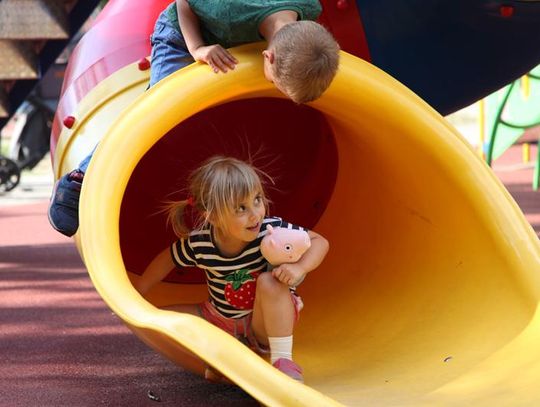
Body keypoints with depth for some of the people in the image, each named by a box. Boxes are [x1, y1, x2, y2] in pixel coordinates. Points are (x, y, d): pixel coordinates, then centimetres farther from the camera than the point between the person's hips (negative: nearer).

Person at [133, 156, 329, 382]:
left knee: (269, 281, -34)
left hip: (268, 321, -3)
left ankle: (283, 359, -29)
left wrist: (300, 267, -34)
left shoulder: (272, 229, -25)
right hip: (222, 321, 3)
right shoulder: (198, 244, -20)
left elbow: (319, 242, -14)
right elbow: (167, 260, 1)